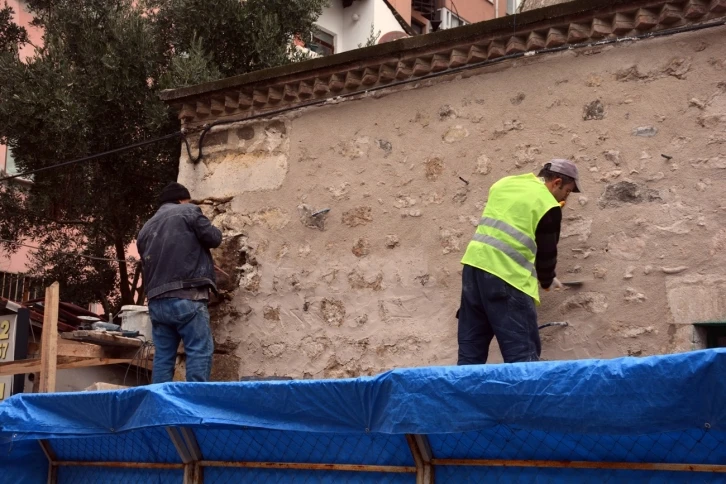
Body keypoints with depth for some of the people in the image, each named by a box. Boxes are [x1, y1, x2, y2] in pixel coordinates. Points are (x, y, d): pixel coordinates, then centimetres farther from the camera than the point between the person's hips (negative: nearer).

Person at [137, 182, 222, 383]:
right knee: (199, 351, -6)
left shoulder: (146, 228, 23)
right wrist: (214, 229, 23)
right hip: (186, 298, -6)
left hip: (157, 301, 7)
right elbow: (213, 238, 3)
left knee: (163, 355, 8)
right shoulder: (188, 212, 4)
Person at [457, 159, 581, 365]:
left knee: (471, 345, 13)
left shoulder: (504, 183, 17)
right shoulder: (548, 205, -2)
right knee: (523, 351, -3)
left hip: (474, 262, 7)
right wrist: (548, 280, 22)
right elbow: (546, 251, 4)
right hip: (507, 275, -7)